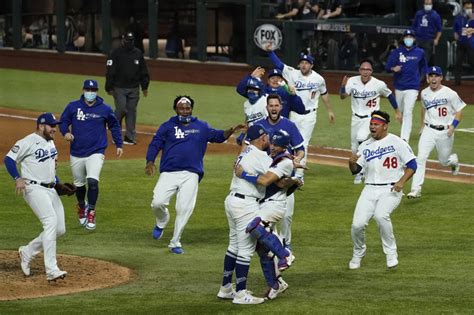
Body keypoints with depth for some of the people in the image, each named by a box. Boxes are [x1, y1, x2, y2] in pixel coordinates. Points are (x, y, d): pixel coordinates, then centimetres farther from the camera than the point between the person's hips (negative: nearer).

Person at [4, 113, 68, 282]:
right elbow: (9, 159, -11)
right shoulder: (28, 142, -11)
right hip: (34, 189, -9)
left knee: (60, 229, 4)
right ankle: (51, 270, -27)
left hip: (51, 190, 9)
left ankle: (27, 252, 23)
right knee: (51, 222, -23)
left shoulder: (50, 142, 15)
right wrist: (18, 178, -24)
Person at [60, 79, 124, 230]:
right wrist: (66, 132, -12)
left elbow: (114, 126, 13)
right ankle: (81, 207, 44)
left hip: (96, 153, -2)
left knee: (92, 181, -22)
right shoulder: (73, 106, 0)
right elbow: (63, 121, 9)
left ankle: (91, 213, -11)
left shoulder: (105, 109, 0)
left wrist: (119, 144, 11)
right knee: (79, 184, 14)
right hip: (76, 154, 2)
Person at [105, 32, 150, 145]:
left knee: (131, 111, 4)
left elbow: (143, 72, 16)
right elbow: (110, 72, -5)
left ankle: (130, 136, 10)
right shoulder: (116, 54, -4)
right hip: (119, 88, -4)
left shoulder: (138, 54, 8)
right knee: (121, 109, -10)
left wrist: (144, 87, 14)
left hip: (134, 89, 4)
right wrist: (109, 88, -9)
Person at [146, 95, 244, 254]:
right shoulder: (167, 126, 8)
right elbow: (155, 144, 2)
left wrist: (230, 131, -14)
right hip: (169, 173, -1)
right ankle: (162, 222, 20)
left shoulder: (201, 127, 13)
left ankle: (175, 243, 7)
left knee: (184, 209, -5)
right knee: (158, 202, -15)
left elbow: (217, 136, 6)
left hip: (191, 174, 1)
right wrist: (150, 162, -15)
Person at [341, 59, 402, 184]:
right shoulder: (352, 81, -10)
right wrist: (343, 86, -39)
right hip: (356, 118, 4)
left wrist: (397, 111, 10)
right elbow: (342, 96, -19)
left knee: (361, 138, -29)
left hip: (371, 117, -4)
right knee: (354, 149, 10)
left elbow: (389, 95, 3)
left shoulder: (379, 84, -14)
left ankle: (361, 172, -12)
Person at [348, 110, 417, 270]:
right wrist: (352, 163, -12)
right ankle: (358, 253, 17)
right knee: (358, 223, -12)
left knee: (381, 215, -32)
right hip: (370, 189, 4)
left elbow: (412, 165, -2)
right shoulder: (365, 146, 14)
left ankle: (391, 253, -14)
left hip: (391, 190, -4)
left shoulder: (396, 142, 0)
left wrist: (401, 181, -16)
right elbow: (355, 170, 11)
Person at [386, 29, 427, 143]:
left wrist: (419, 77, 11)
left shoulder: (419, 52, 3)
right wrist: (393, 69, -24)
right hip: (399, 87, 3)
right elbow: (387, 67, -3)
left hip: (412, 87, -3)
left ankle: (405, 139, -22)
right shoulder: (396, 52, 1)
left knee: (408, 112, -15)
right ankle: (405, 131, 39)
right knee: (400, 111, 14)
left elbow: (423, 66, 20)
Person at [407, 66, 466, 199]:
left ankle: (453, 159, 50)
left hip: (445, 132, -2)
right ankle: (416, 189, -17)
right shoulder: (424, 93, 3)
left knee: (444, 161, 11)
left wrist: (453, 126, -18)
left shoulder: (450, 94, -11)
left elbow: (459, 112, -4)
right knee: (421, 158, -16)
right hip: (429, 131, 2)